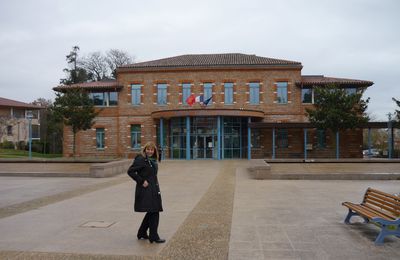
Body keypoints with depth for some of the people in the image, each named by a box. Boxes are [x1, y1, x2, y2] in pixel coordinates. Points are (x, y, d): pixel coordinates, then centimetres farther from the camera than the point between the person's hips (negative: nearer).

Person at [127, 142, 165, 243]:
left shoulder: (153, 160, 14)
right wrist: (141, 181, -17)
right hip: (146, 190, -9)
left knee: (152, 212, 15)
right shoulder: (141, 159, -12)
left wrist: (156, 185, 13)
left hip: (154, 190, 9)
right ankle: (154, 237, 1)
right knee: (154, 213, -8)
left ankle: (142, 233, 30)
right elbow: (130, 171, -18)